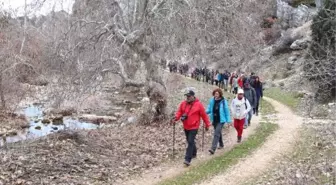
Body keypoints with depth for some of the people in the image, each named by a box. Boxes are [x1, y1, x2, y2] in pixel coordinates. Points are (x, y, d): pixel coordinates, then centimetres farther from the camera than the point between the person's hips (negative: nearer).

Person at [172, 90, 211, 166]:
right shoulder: (183, 104, 3)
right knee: (190, 141, 19)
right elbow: (179, 112, 3)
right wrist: (176, 118, -17)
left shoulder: (198, 104, -10)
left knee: (190, 142, -12)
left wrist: (207, 124, 1)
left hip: (194, 127, -6)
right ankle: (194, 153, 41)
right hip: (186, 127, 6)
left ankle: (187, 159, -14)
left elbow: (204, 115, -4)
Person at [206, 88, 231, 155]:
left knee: (216, 134, -14)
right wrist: (206, 112, -14)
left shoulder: (223, 101, -12)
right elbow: (209, 109, 8)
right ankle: (221, 144, 43)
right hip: (214, 120, 5)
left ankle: (213, 148, -19)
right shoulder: (212, 101, -2)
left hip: (221, 120, -5)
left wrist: (228, 121, -5)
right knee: (218, 132, 22)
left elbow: (227, 111, -6)